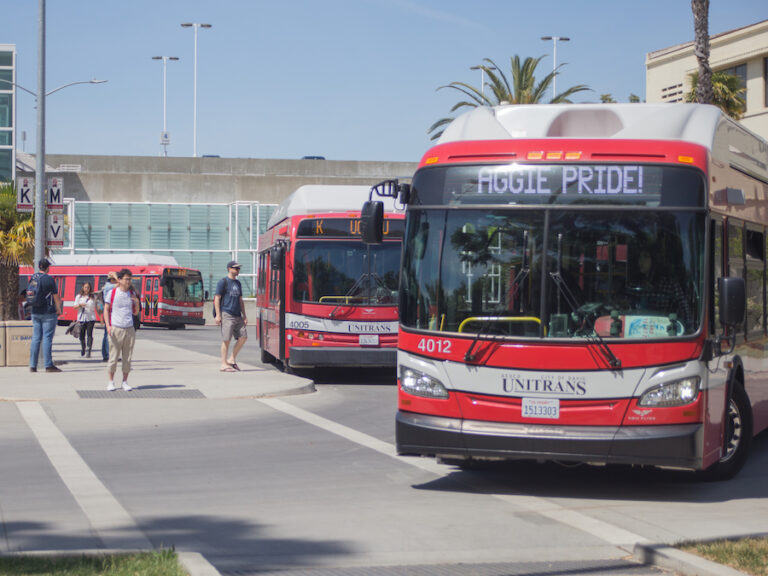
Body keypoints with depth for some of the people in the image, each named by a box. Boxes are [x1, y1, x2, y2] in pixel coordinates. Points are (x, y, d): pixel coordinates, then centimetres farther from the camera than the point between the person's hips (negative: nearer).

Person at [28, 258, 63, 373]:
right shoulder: (49, 279, -10)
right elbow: (55, 296, -8)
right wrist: (59, 310, 3)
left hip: (35, 312, 6)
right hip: (48, 312, -6)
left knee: (35, 338, 8)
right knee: (47, 338, -6)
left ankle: (32, 365, 7)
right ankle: (48, 365, -7)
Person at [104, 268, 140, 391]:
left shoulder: (132, 293, 10)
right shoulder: (112, 292, 0)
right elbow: (106, 310, 1)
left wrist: (137, 302, -3)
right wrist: (108, 325, -10)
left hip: (129, 329, 3)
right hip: (116, 329, -3)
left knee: (127, 358, 5)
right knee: (113, 357, -1)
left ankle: (125, 382, 13)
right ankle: (111, 382, 9)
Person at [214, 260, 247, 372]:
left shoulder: (238, 283, 20)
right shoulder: (223, 282, -2)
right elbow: (217, 299, -6)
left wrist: (244, 316, 19)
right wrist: (218, 315, -13)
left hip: (237, 315, 7)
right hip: (226, 314, -7)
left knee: (243, 337, 1)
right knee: (226, 339, -7)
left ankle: (232, 359, 12)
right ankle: (224, 364, -2)